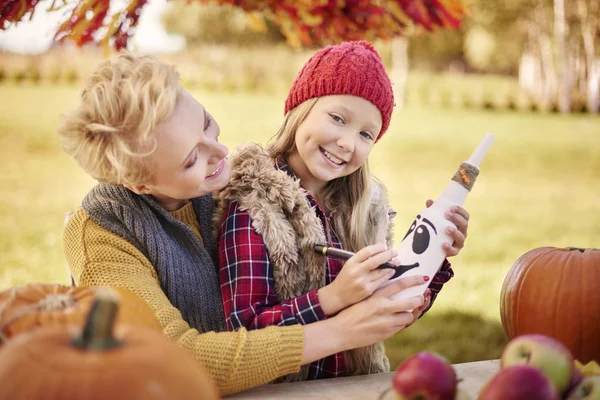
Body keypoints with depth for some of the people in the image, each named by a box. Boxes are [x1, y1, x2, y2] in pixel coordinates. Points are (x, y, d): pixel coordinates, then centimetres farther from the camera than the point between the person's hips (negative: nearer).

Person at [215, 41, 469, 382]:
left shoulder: (367, 204, 3)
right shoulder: (251, 200, -10)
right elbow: (244, 327, -14)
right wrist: (334, 296, -25)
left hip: (360, 384, 4)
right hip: (283, 390, -3)